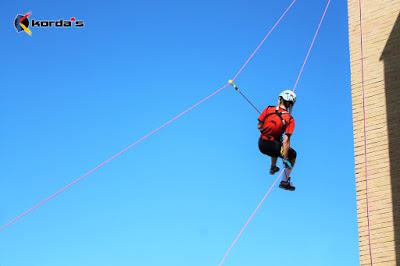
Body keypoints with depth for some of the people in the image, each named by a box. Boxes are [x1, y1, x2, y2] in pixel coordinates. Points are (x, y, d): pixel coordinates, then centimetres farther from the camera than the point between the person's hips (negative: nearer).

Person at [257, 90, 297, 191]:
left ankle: (273, 168, 54)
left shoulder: (268, 109, -7)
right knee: (293, 155, 21)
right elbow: (286, 141, -20)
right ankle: (284, 182, 21)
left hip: (261, 144, 5)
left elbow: (259, 126, -1)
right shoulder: (290, 119, -14)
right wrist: (285, 159, -16)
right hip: (272, 146, -5)